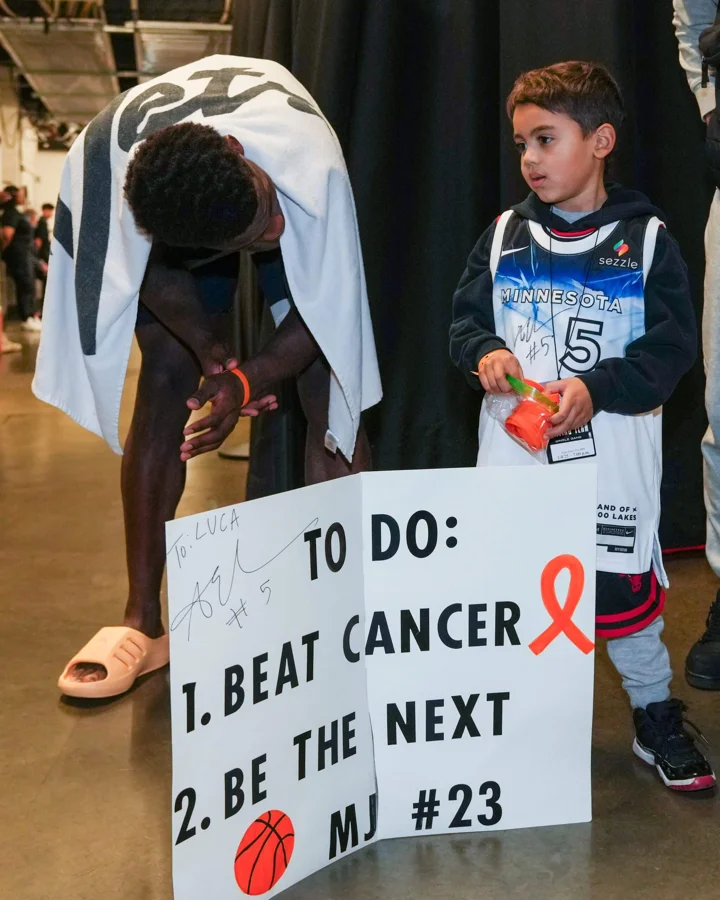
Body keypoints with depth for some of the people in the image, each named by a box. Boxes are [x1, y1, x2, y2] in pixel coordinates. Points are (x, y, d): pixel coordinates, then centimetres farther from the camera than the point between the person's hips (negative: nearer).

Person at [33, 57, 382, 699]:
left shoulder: (312, 160, -43)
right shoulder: (102, 167, -38)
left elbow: (328, 302, -29)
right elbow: (156, 276, -19)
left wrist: (252, 379, -38)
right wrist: (211, 351, -31)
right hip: (175, 222, 1)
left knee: (327, 380, -15)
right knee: (168, 380, -10)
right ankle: (142, 622, -2)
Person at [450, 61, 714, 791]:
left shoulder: (645, 238, -2)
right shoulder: (505, 236, 7)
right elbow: (465, 319, 10)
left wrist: (597, 388, -20)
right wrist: (484, 353, -13)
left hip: (609, 462, -3)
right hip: (513, 456, 3)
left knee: (625, 593, 2)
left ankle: (656, 719, 24)